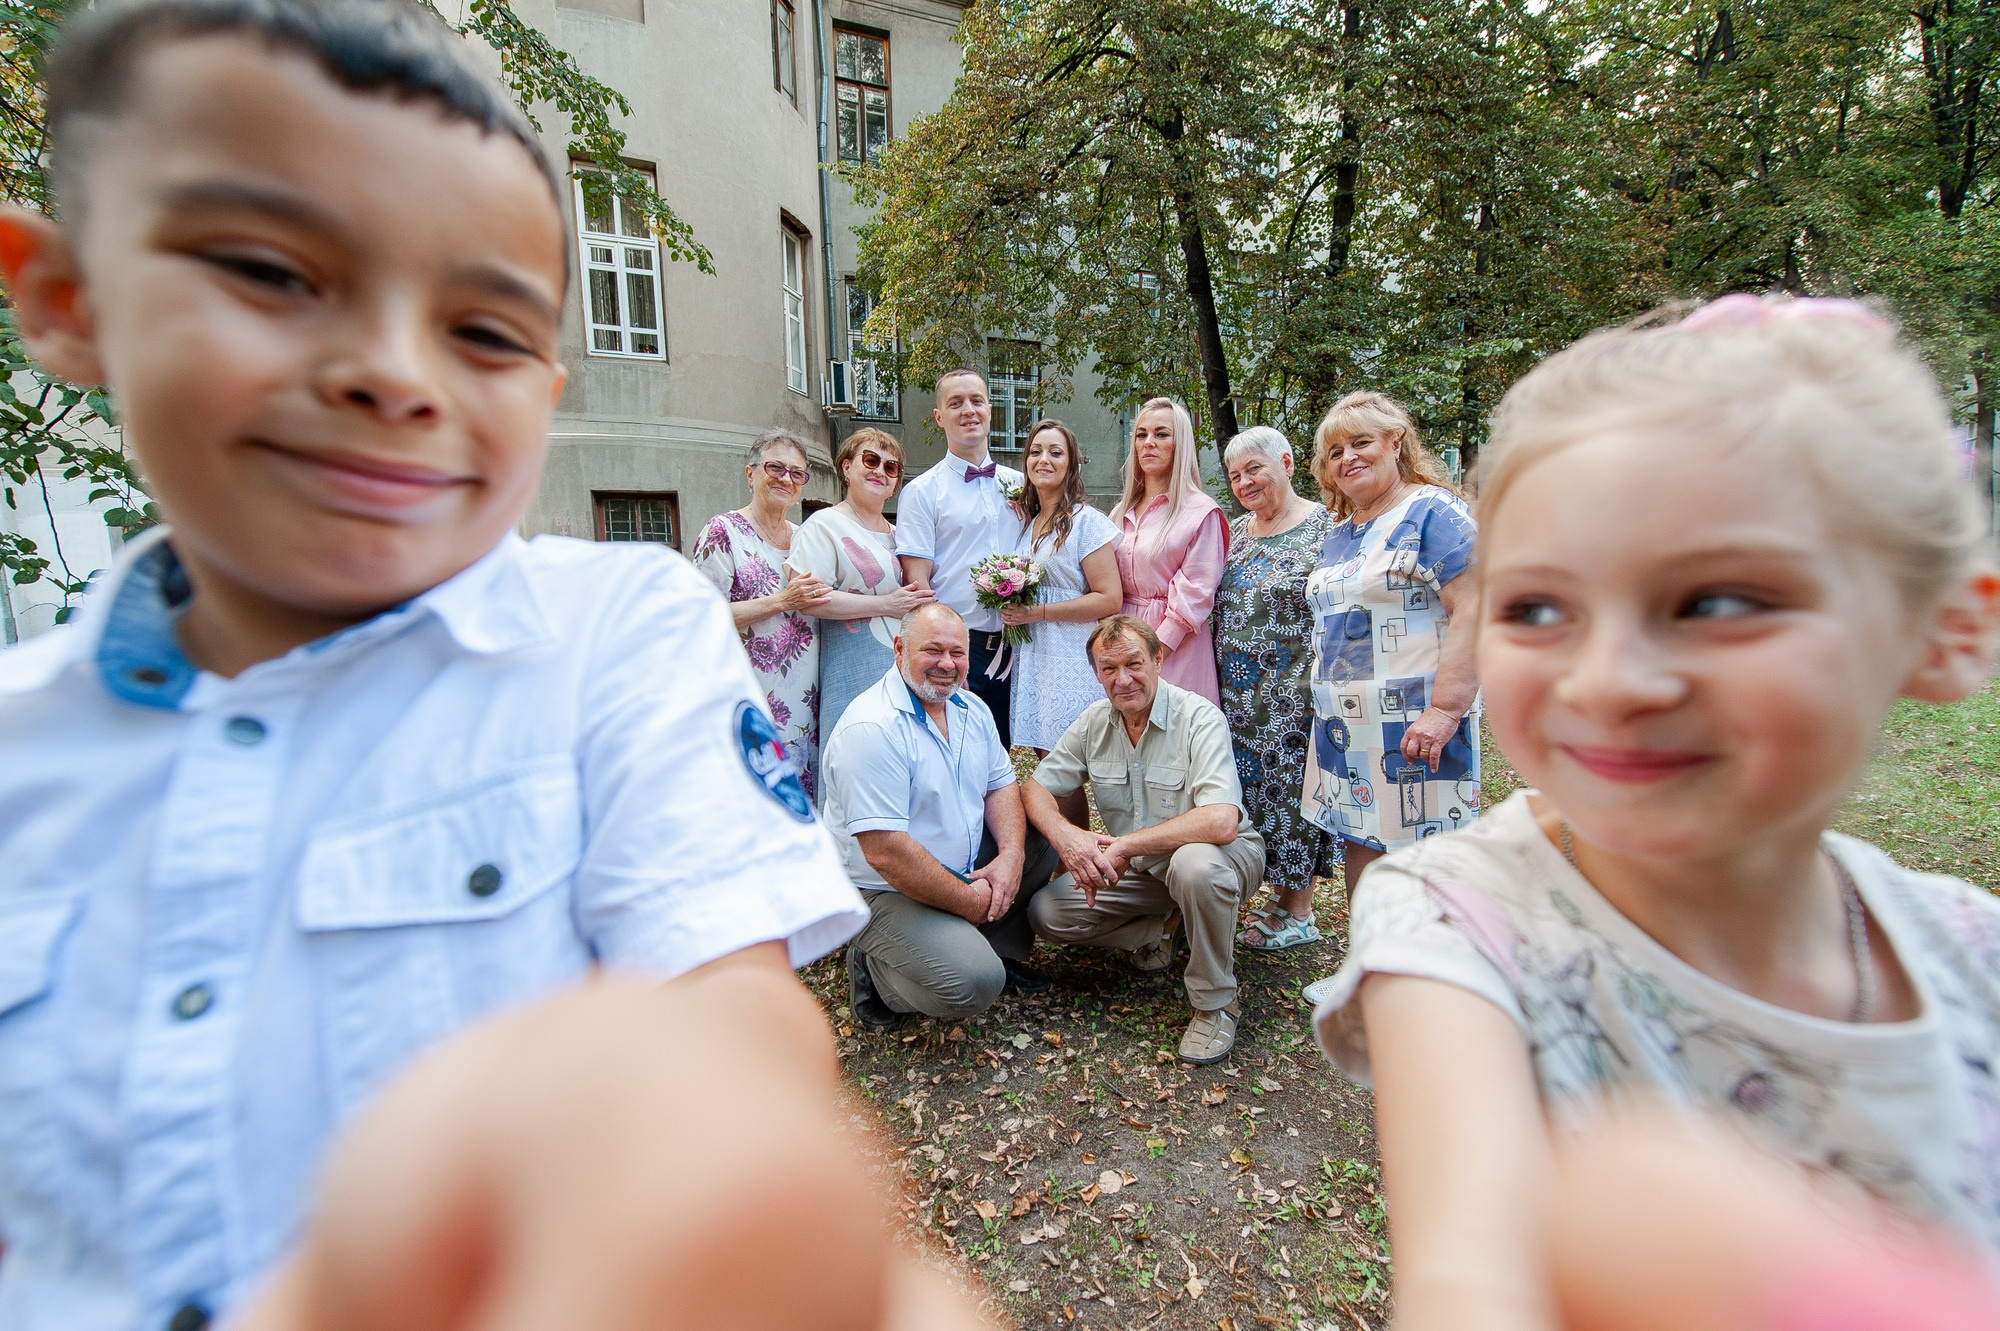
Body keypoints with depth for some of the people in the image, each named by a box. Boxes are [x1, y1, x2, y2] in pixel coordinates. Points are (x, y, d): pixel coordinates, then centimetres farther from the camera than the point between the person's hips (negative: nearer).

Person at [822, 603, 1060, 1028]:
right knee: (974, 983, -24)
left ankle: (1001, 953, 14)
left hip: (967, 865, 9)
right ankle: (874, 970, 3)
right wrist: (969, 901, -20)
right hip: (887, 891, -8)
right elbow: (884, 853, -29)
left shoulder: (971, 707, 3)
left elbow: (1001, 784, 7)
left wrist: (1011, 853, -13)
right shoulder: (871, 729, -26)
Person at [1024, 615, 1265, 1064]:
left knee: (1195, 864, -40)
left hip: (1222, 855, -5)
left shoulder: (1199, 718, -22)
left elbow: (1221, 822, -35)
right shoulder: (1094, 720, -5)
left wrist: (1124, 846, -32)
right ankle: (1159, 929, 11)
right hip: (1139, 870, 5)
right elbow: (1036, 789, -3)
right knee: (1046, 911, -12)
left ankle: (1216, 1002, -14)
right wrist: (1064, 834, -25)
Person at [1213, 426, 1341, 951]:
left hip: (1296, 692, -6)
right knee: (1252, 785, 10)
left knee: (1294, 785, 1)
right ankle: (1280, 892, 27)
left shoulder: (1323, 528, -7)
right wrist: (1221, 679, 13)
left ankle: (1298, 912, 18)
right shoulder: (1236, 531, 12)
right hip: (1239, 693, 7)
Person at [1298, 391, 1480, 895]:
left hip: (1413, 727, -7)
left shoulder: (1433, 512, -7)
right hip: (1346, 728, 8)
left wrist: (1444, 710, -23)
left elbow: (1473, 612, -17)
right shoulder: (1338, 534, 17)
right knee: (1359, 849, 14)